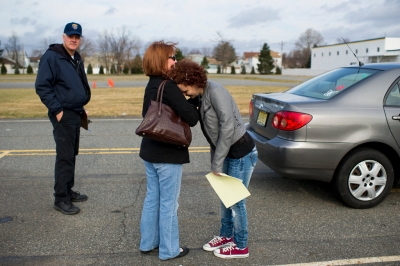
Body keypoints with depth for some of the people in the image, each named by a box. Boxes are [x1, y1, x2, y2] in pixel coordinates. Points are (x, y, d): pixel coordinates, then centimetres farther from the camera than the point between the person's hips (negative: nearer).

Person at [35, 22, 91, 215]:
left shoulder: (77, 59, 14)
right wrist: (57, 110, -19)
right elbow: (42, 86, -17)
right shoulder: (51, 57, -12)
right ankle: (61, 199, 3)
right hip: (63, 115, -8)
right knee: (65, 157, -7)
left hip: (75, 113, 8)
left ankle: (68, 191, 25)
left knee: (71, 154, 14)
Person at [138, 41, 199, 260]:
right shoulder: (169, 87, -18)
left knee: (152, 198, 18)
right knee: (168, 203, 5)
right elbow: (192, 118, -23)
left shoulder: (150, 86, 8)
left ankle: (148, 242, 32)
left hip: (150, 152, 8)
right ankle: (168, 250, 19)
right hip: (168, 154, -8)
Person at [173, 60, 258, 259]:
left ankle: (240, 246, 24)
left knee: (236, 201, 5)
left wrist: (216, 163, -21)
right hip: (228, 152, 9)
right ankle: (226, 236, 39)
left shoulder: (215, 92, -21)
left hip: (241, 153, -8)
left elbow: (227, 126, -26)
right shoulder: (201, 96, 5)